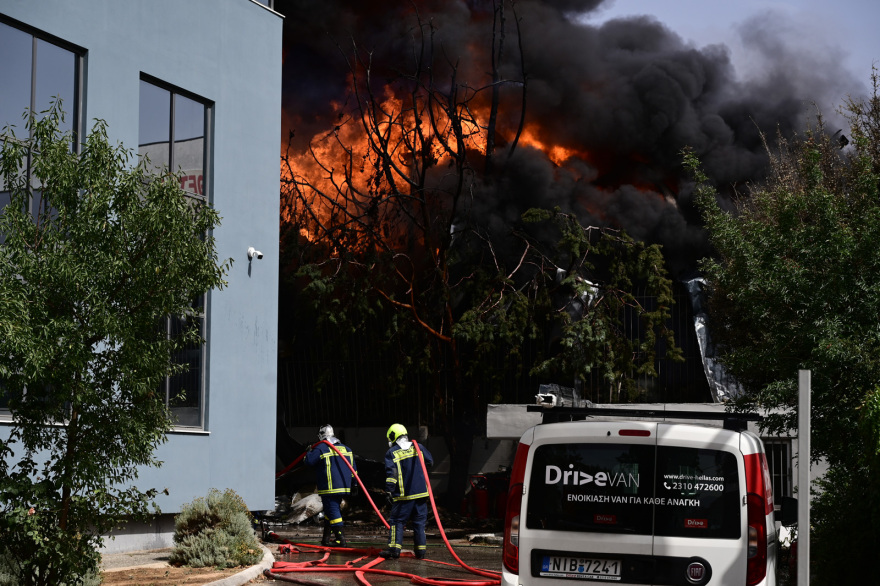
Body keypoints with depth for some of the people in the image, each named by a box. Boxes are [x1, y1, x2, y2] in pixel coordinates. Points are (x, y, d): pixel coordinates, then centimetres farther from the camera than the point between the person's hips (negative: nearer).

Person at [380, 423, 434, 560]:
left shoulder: (391, 453, -2)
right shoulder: (419, 448, 8)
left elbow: (390, 473, -10)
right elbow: (430, 462, 19)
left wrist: (389, 491, -8)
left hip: (403, 495, -3)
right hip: (421, 492, 3)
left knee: (396, 520, 2)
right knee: (419, 521, 9)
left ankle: (394, 548, -8)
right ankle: (421, 550, 7)